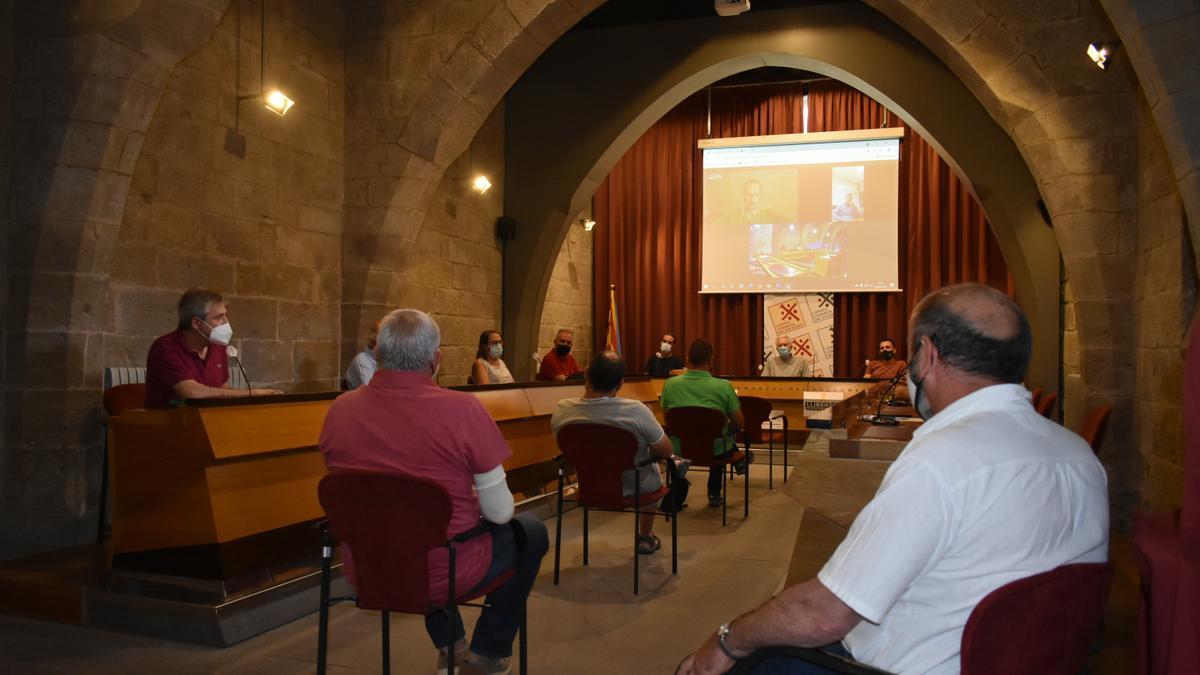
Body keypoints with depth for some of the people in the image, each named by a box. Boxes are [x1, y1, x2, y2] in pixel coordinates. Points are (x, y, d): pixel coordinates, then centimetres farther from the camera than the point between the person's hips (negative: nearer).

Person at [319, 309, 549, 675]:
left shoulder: (340, 409, -8)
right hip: (444, 571, -4)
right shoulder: (462, 408, -21)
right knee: (532, 532, 24)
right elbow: (499, 513, -15)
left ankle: (449, 645, 43)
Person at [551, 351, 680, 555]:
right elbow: (666, 451, -17)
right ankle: (645, 537, 43)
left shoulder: (561, 410, -22)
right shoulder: (635, 411, -33)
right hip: (633, 488, -3)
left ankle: (645, 536, 48)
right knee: (654, 472, 33)